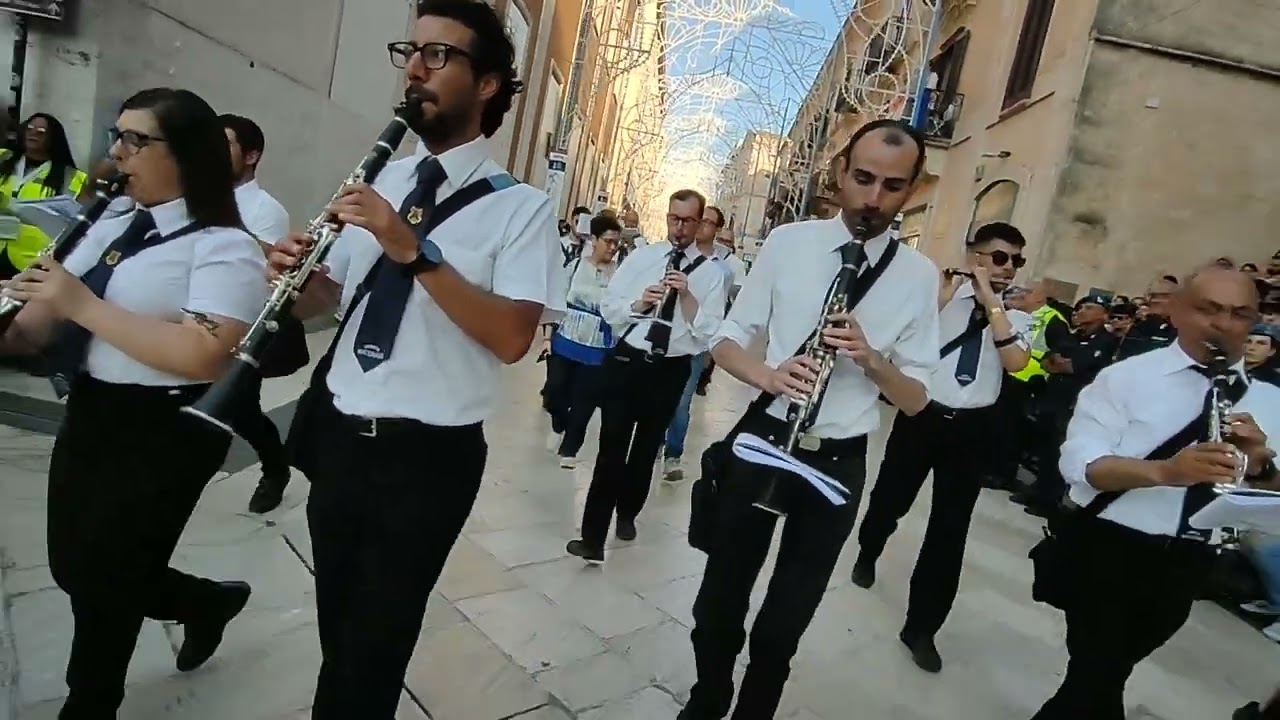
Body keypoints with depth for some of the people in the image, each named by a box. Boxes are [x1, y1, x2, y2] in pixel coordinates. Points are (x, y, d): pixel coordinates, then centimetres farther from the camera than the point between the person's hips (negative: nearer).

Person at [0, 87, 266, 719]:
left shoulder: (225, 249, -15)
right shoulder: (110, 230, 10)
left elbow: (202, 357, -27)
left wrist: (83, 304, -22)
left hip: (164, 434, -8)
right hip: (89, 418, 8)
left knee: (104, 582, 8)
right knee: (76, 570, 18)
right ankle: (209, 601, 43)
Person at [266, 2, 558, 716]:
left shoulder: (521, 207, -10)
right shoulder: (382, 181, 8)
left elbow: (511, 337, -22)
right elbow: (327, 296, 14)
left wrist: (416, 251, -28)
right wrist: (295, 272, -8)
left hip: (428, 455, -5)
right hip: (339, 435, 6)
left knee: (377, 639, 12)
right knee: (337, 624, 24)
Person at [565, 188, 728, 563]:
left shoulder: (711, 273, 0)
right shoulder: (641, 256, 4)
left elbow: (707, 333, -8)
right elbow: (608, 307, 1)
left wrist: (686, 295, -19)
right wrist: (639, 303, -17)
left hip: (670, 371, 1)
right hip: (627, 360, -1)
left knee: (646, 448, 18)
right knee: (612, 447, -5)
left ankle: (627, 513, 41)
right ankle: (593, 535, 1)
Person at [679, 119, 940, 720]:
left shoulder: (919, 276, -2)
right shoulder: (788, 242, -3)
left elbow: (916, 399, 0)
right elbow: (727, 340, 0)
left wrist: (870, 359, -20)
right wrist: (769, 375, -21)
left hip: (838, 464, 0)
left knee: (785, 622, 13)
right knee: (719, 601, 13)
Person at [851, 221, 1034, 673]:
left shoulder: (1016, 318, 4)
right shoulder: (942, 295, -4)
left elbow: (1015, 361, -16)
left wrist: (991, 303, -15)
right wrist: (943, 295, -20)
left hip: (973, 427, 2)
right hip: (921, 415, -2)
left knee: (950, 529, 4)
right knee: (890, 499, 16)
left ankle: (922, 627, 18)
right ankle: (867, 554, 51)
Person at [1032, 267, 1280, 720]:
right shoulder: (1125, 377, -8)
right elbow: (1081, 465, -18)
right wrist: (1164, 470, -34)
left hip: (1186, 567, 4)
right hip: (1107, 551, -4)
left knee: (1105, 671, 19)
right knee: (1100, 673, 0)